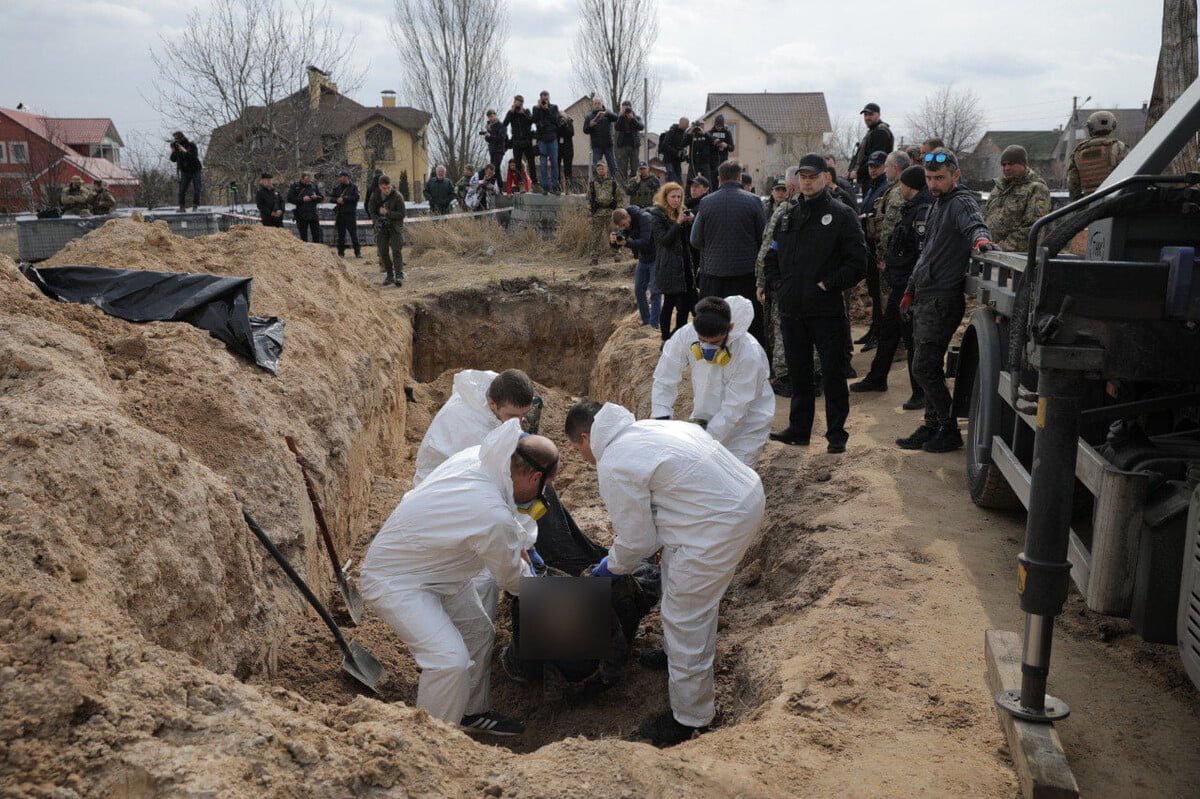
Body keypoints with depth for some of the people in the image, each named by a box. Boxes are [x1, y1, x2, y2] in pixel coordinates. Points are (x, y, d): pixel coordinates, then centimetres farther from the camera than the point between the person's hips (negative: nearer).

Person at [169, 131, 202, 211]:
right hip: (185, 172, 3)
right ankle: (182, 207, -6)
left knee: (196, 189, -7)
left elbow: (194, 156, -22)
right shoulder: (176, 147, 4)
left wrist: (184, 151, -29)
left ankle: (195, 206, 1)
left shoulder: (191, 145, -8)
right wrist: (173, 151, -14)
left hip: (195, 170, -3)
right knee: (182, 190, -9)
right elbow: (173, 160, 1)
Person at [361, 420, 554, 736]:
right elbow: (511, 578, -13)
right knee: (450, 660, -22)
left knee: (479, 632, 18)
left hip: (435, 565, 10)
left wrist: (520, 544, 14)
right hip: (395, 582, -10)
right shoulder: (494, 519, -35)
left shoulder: (475, 456, -12)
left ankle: (473, 713, 36)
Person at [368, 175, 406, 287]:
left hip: (395, 226, -4)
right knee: (383, 252, 3)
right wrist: (377, 222, -15)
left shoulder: (397, 196, -13)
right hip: (381, 227, 4)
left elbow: (401, 214, -13)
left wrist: (387, 212, -20)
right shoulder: (375, 196, -2)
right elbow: (371, 211, 3)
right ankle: (389, 276, 12)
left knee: (397, 251, -13)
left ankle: (399, 275, -18)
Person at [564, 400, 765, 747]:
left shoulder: (613, 468, -14)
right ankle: (676, 654, 52)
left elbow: (637, 542, -7)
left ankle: (691, 718, 20)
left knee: (684, 619, 5)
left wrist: (611, 567, 15)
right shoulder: (645, 427, 13)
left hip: (719, 527, -10)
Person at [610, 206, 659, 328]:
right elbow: (617, 244, -2)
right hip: (643, 259, 8)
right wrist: (613, 240, -26)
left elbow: (644, 242, -33)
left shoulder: (645, 218, -25)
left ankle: (654, 324, -8)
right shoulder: (624, 225, -3)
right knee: (639, 290, 7)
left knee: (655, 292, -10)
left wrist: (626, 243, -46)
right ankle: (646, 321, 17)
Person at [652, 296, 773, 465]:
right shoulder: (686, 335, -21)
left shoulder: (749, 355, -31)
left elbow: (734, 408, -26)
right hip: (705, 416, 4)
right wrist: (660, 419, -22)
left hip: (746, 422, -4)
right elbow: (665, 380, -11)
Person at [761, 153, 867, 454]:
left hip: (827, 311, -5)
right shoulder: (787, 216, 15)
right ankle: (798, 429, 23)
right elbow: (771, 256, 21)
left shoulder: (841, 215, -2)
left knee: (833, 374, 2)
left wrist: (829, 284, -14)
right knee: (798, 373, 13)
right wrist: (777, 284, 5)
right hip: (791, 311, 5)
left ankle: (836, 434, 11)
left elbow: (857, 262, -7)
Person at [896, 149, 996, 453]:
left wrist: (980, 237, -57)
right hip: (925, 298, 10)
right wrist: (911, 288, 29)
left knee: (924, 368, -10)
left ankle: (949, 431, 1)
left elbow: (974, 223, -34)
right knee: (928, 368, 13)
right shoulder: (938, 205, 20)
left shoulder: (961, 203, -10)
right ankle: (932, 427, 21)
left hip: (942, 299, -10)